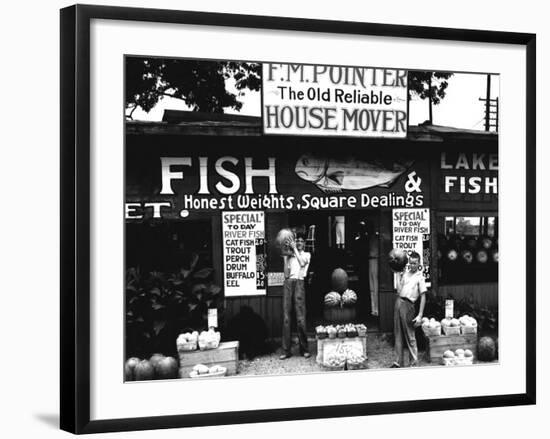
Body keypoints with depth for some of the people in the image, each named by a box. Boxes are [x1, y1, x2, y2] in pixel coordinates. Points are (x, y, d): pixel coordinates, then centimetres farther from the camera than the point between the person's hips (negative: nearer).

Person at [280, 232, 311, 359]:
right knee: (286, 317, -3)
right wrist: (285, 257, 2)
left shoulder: (306, 255, 15)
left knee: (300, 318, -8)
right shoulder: (290, 256, 19)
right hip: (288, 283, 2)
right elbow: (286, 274, 8)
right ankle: (286, 350, -2)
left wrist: (294, 248, -3)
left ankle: (304, 349, 0)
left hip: (299, 283, -2)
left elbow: (302, 263, -7)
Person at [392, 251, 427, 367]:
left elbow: (423, 297, -4)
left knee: (410, 336, -2)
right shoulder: (405, 273, 15)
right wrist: (398, 274, 12)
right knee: (398, 335, 9)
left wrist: (420, 315, -10)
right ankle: (398, 362, 15)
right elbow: (399, 289, 11)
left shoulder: (420, 277, -1)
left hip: (408, 305, -6)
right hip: (398, 302, 6)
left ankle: (413, 362, 7)